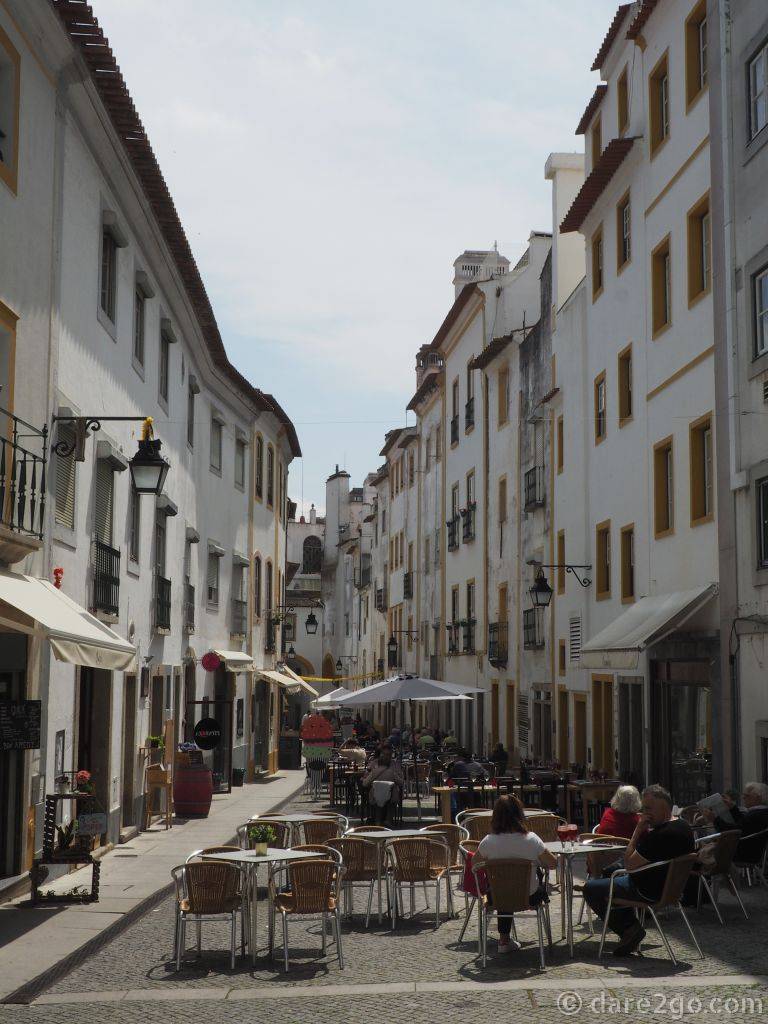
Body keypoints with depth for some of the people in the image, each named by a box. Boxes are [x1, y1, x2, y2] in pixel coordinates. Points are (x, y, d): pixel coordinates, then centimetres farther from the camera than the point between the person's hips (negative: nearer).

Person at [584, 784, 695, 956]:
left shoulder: (660, 835, -31)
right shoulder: (683, 826, 1)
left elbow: (629, 863, -23)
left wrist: (638, 830, -20)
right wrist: (643, 831, -3)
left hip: (652, 893, -10)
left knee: (590, 889, 0)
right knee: (610, 870, 29)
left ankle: (629, 929, -1)